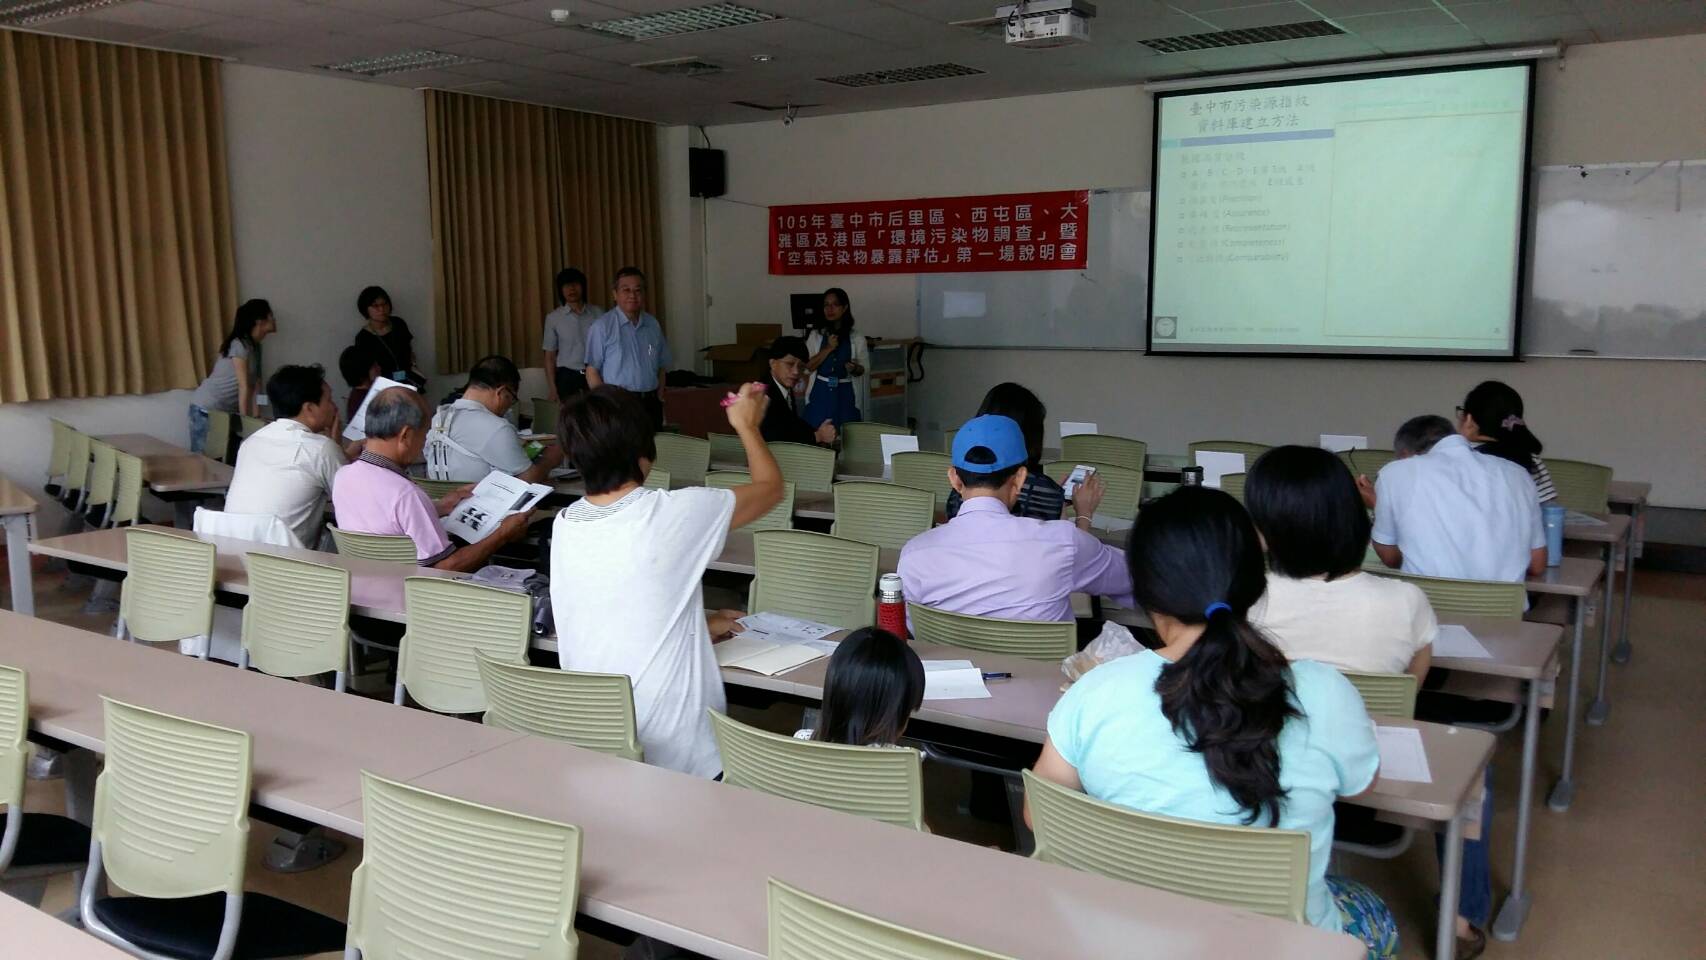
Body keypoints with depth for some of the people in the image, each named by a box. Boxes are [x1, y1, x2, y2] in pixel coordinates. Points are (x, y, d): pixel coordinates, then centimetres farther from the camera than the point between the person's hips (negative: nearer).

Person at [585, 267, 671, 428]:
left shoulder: (653, 325, 11)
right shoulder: (602, 327, -4)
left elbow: (662, 366, 16)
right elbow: (592, 371, -6)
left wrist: (659, 398, 7)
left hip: (650, 404, 4)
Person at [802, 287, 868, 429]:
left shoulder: (856, 338, 3)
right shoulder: (815, 336, 5)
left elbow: (863, 369, 7)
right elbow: (807, 366, -2)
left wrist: (854, 368, -15)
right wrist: (828, 348, -11)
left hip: (845, 395, 0)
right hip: (820, 394, 1)